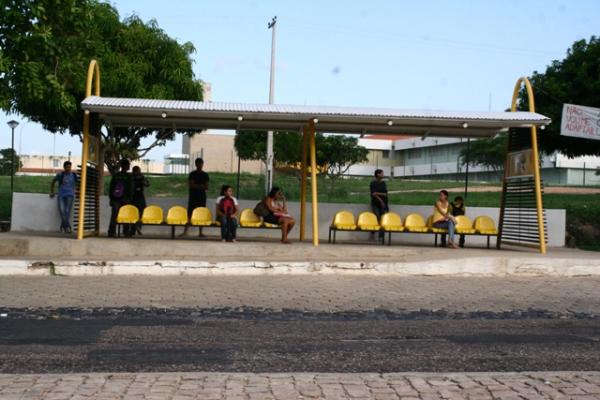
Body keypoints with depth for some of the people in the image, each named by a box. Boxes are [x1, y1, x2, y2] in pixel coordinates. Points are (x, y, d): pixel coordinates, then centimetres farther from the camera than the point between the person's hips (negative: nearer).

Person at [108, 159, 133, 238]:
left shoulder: (115, 176, 5)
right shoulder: (129, 176, -5)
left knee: (114, 216, 3)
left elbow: (111, 188, 6)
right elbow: (131, 189, -5)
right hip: (125, 199, -3)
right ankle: (126, 232, 6)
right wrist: (130, 198, 1)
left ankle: (111, 232, -3)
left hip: (115, 199, 3)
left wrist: (111, 198, 11)